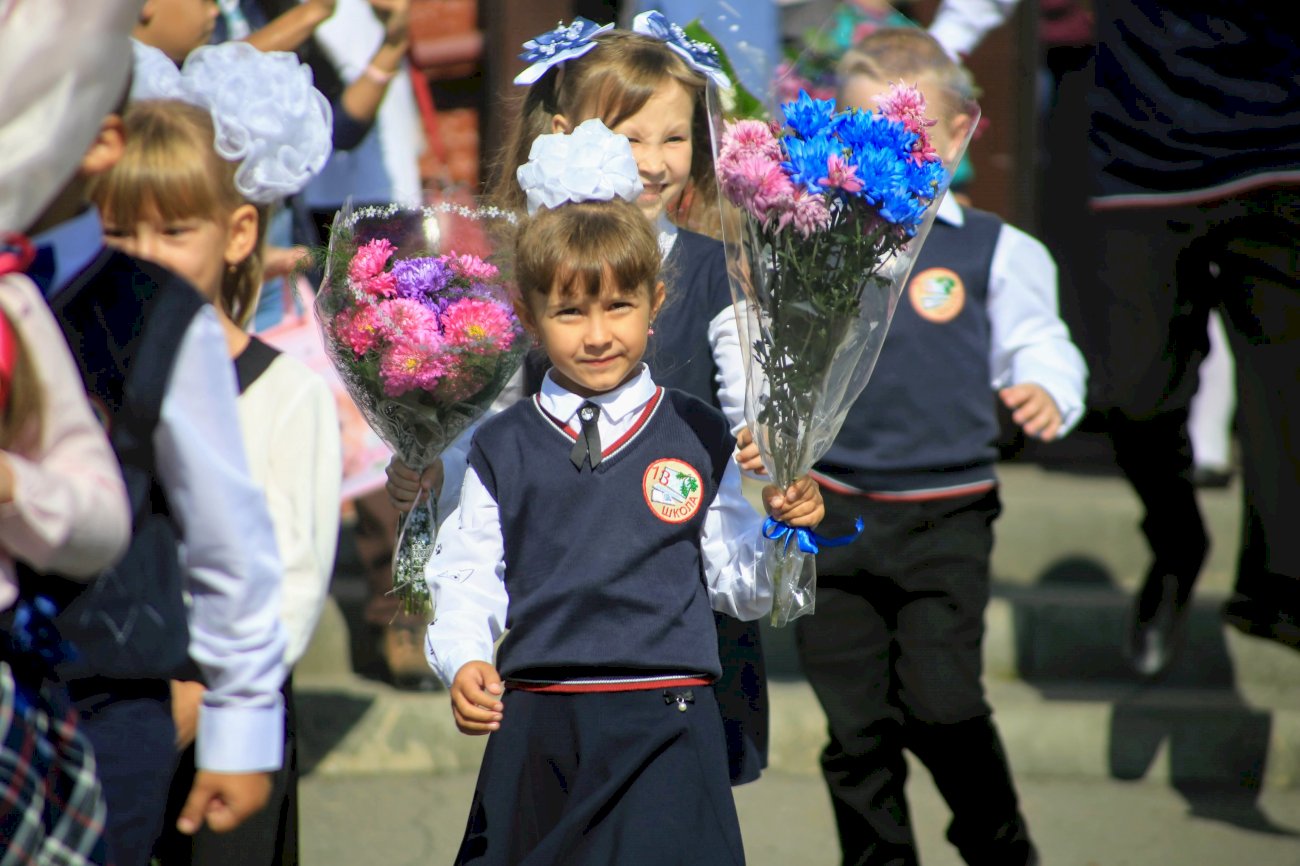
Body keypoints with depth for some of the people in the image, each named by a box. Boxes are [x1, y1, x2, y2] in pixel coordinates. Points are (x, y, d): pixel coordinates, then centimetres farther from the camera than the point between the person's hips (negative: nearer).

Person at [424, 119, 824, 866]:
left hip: (665, 727, -1)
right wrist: (462, 661, -11)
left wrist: (785, 527, -9)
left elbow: (741, 585, 9)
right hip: (537, 726, 1)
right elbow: (467, 575, 6)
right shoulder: (505, 448, 7)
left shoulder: (699, 440, 6)